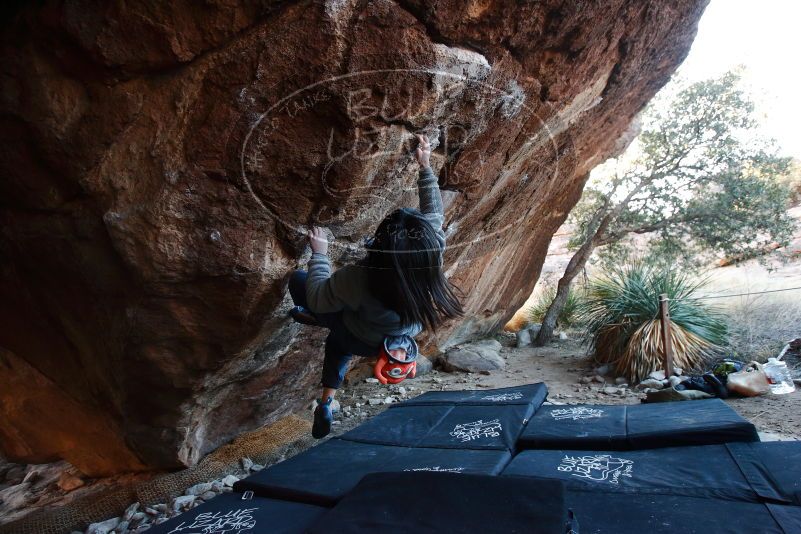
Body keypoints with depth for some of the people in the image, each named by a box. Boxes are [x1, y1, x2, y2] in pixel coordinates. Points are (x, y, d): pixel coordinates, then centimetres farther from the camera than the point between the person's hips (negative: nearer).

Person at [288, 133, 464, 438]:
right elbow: (435, 213, -11)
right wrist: (425, 167, -10)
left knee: (298, 279, 12)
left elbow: (317, 299, -21)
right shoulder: (433, 252, -33)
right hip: (403, 335, 5)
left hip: (364, 342, -4)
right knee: (338, 340, 36)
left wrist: (319, 254, -11)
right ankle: (327, 403, 42)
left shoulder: (357, 279, -42)